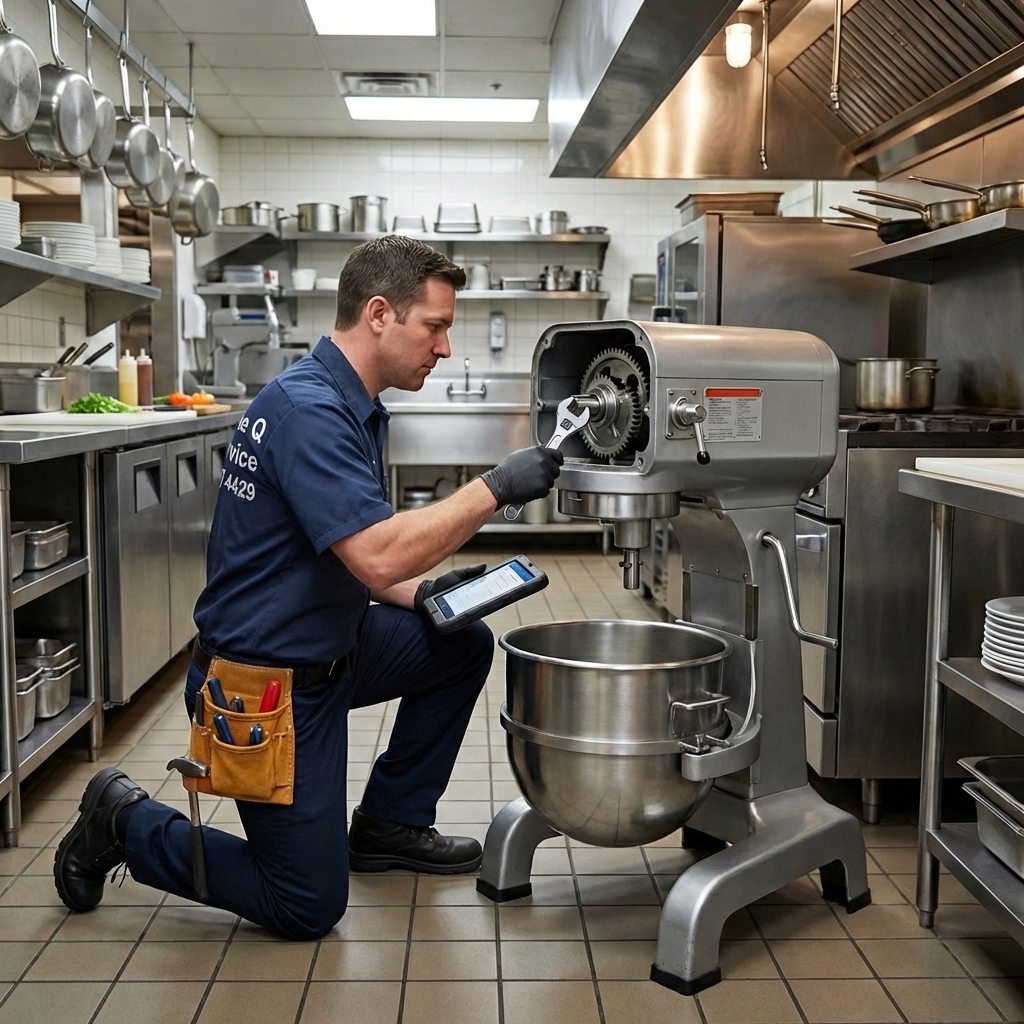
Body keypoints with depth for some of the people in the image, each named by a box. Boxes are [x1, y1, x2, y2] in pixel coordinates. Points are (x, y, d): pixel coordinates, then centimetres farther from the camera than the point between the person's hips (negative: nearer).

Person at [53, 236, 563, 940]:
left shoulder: (352, 407, 9)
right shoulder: (308, 408, -24)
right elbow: (378, 556, -34)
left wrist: (421, 594, -1)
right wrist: (496, 489, -25)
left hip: (326, 649, 10)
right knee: (309, 907, 0)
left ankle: (390, 824, 20)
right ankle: (126, 822, 15)